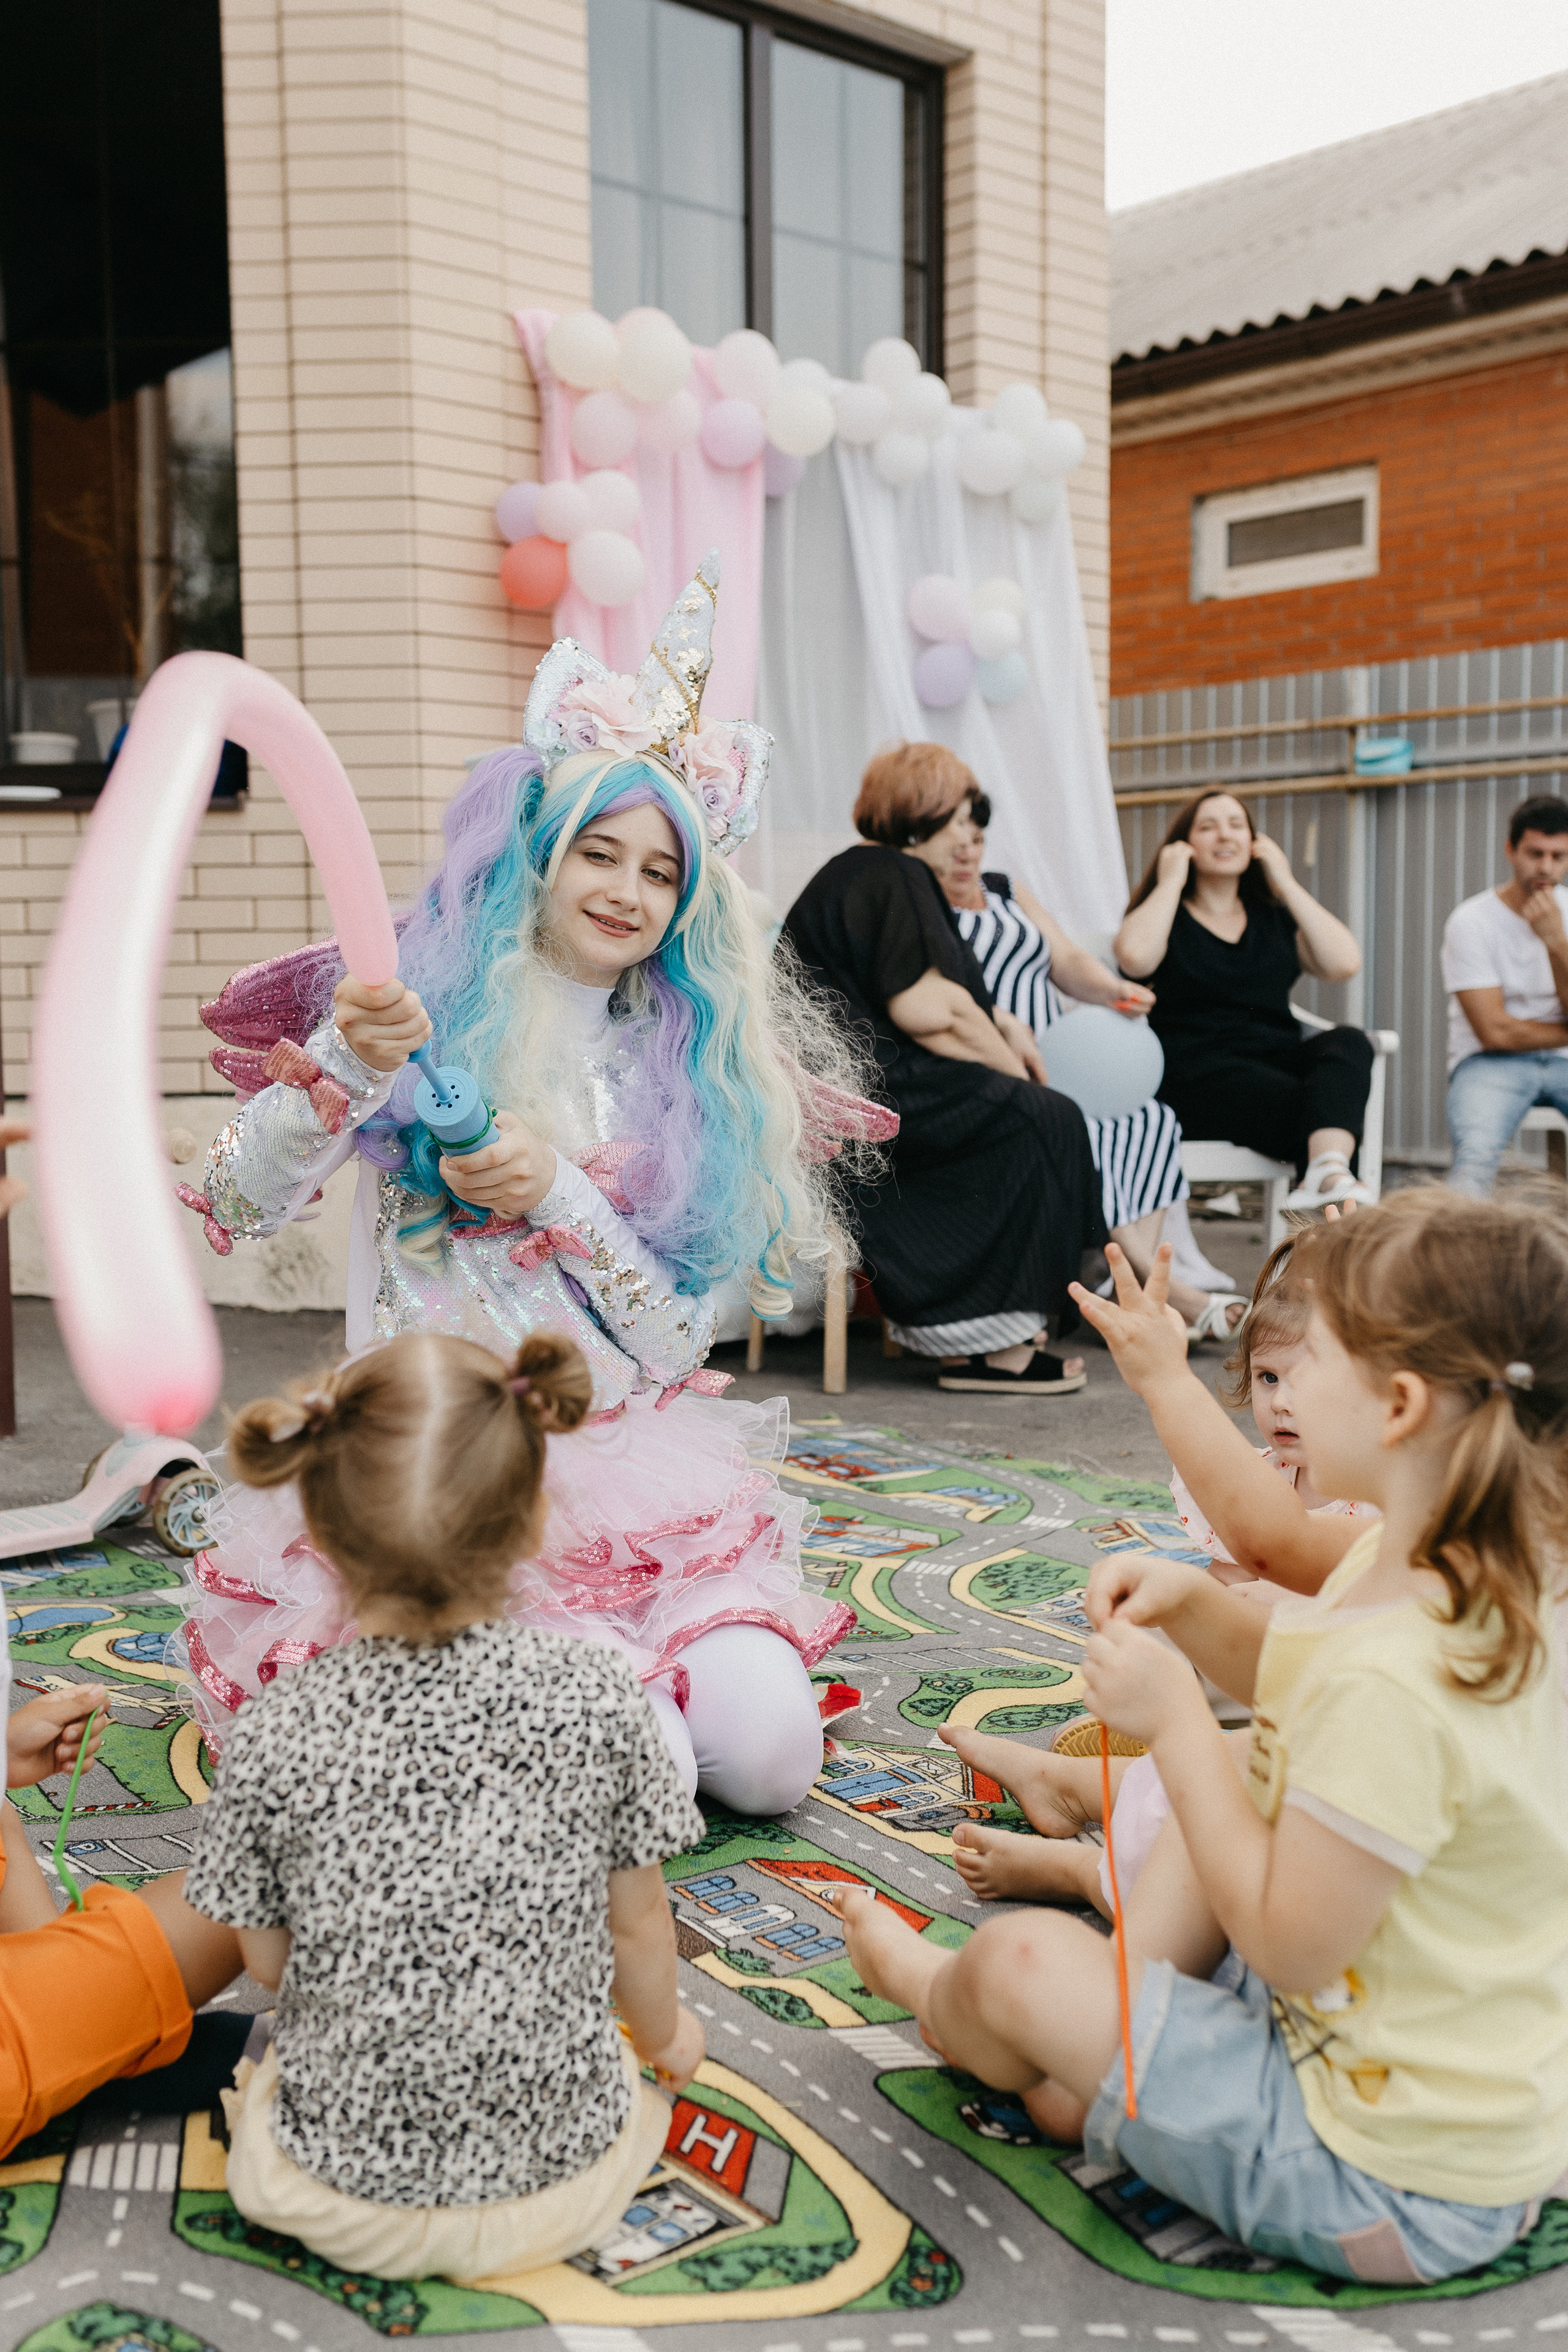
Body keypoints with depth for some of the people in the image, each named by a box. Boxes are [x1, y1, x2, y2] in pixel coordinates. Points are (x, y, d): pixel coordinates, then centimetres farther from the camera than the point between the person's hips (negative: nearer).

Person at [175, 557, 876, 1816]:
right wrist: (346, 1067, -25)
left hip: (633, 1465, 3)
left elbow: (680, 1339, 1)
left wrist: (554, 1189, -14)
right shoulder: (423, 998, 2)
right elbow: (235, 1204, -7)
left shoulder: (694, 1061, 8)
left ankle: (613, 1690, 14)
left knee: (768, 1752, -16)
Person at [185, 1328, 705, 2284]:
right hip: (560, 2169, -1)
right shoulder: (598, 1695, -19)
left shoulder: (272, 1735, -19)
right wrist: (664, 2035, 17)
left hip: (347, 2187, 1)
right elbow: (637, 1920, -6)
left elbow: (268, 1958, -4)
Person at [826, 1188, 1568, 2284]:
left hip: (1391, 2183, -9)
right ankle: (1108, 2032, 22)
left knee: (1021, 1964, -9)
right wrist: (1195, 1605, -3)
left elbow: (1288, 1944, -24)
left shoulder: (1394, 1680, -34)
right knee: (1238, 1777, 19)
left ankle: (935, 1995, 29)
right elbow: (1308, 1677, 14)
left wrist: (1175, 1719, -21)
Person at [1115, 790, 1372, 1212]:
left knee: (1350, 1043, -31)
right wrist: (1171, 881, 1)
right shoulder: (1169, 914, 14)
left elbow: (1345, 963, 4)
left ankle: (1325, 1176, -52)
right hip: (1195, 1072, -4)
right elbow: (1134, 957, -14)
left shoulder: (1273, 916, 24)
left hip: (1276, 1062, 4)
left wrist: (1286, 884, 10)